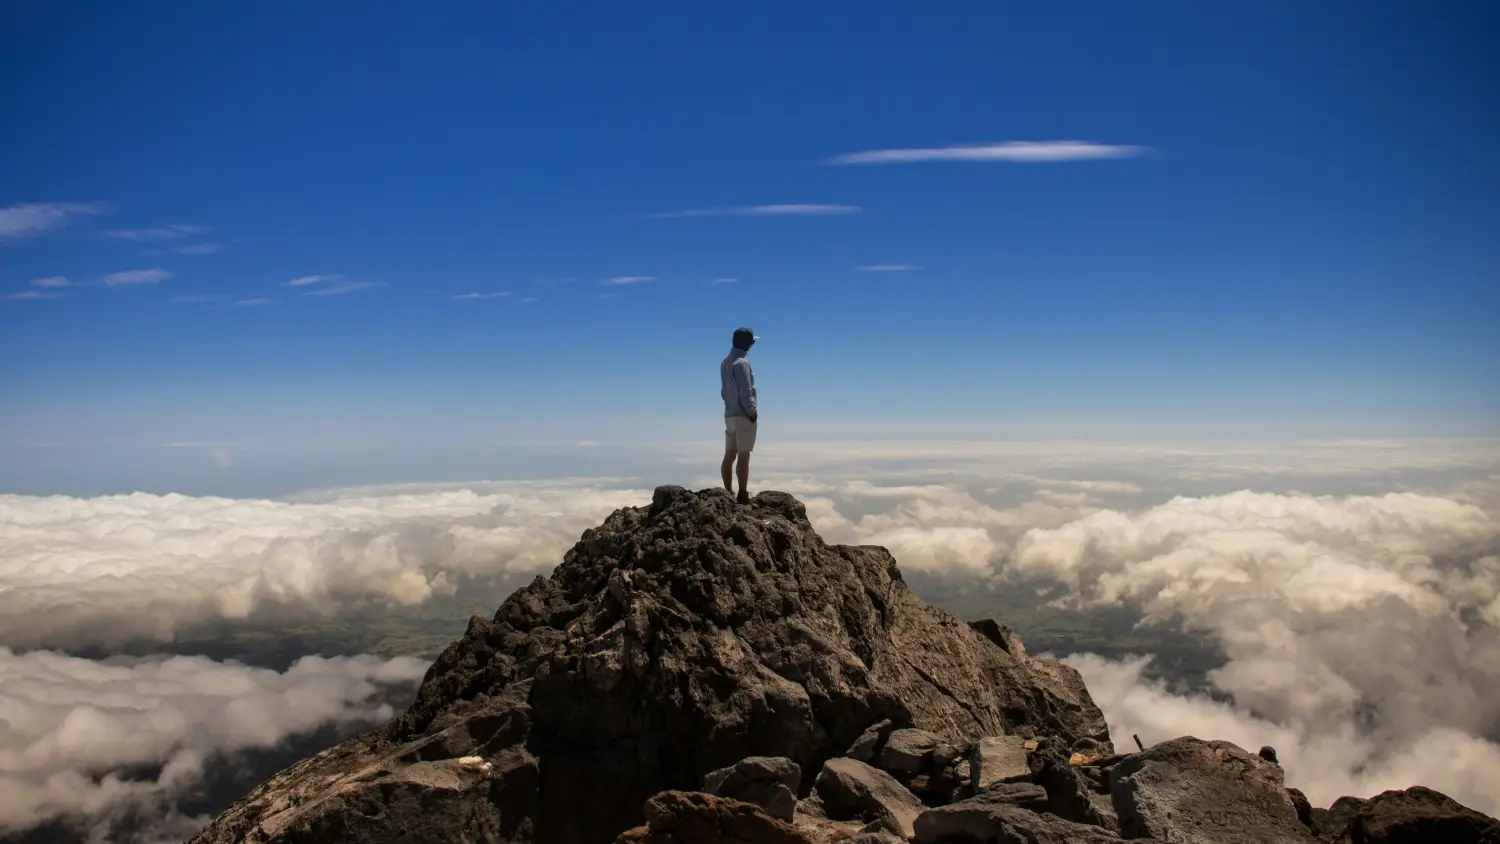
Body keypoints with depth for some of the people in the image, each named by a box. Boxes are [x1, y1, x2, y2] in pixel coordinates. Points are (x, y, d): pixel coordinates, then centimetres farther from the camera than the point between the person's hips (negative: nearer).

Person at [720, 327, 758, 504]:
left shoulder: (725, 362, 13)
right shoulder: (741, 362, -14)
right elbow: (745, 392, -17)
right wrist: (753, 413, -11)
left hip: (730, 414, 8)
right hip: (743, 415, -8)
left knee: (729, 455, 7)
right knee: (743, 456, -7)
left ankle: (729, 494, 10)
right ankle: (743, 496, -8)